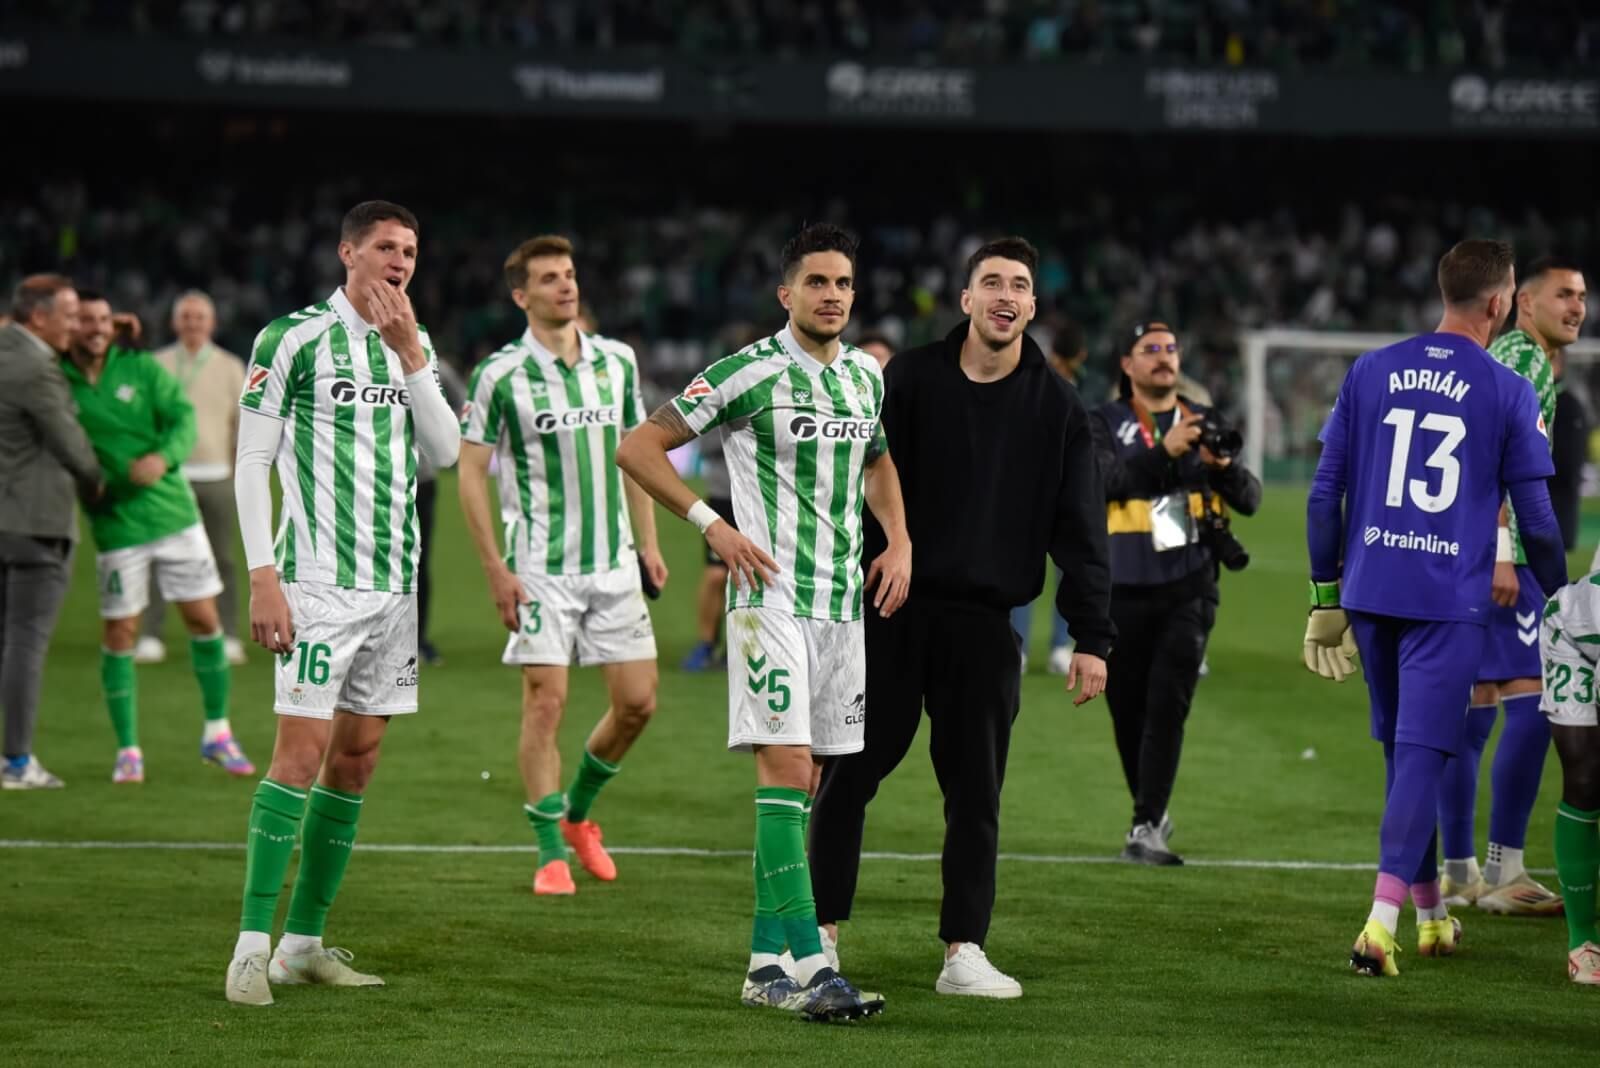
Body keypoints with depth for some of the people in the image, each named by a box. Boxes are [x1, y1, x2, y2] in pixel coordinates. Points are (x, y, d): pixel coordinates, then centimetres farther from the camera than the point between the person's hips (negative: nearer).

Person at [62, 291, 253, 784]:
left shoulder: (141, 368, -2)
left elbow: (183, 416, -8)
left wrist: (164, 456, -27)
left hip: (174, 512, 2)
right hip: (117, 524, -2)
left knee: (204, 619, 4)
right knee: (120, 633, 0)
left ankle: (217, 735, 19)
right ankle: (128, 750, 12)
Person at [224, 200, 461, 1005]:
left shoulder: (414, 348, 14)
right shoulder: (292, 338, -4)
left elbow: (445, 450, 3)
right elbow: (251, 463, -6)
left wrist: (410, 355, -6)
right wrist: (262, 576, -13)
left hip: (395, 579, 7)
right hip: (318, 577, -7)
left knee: (357, 758, 7)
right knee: (303, 749, -14)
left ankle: (304, 942, 13)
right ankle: (252, 946, -11)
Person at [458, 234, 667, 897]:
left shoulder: (616, 361, 6)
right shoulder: (500, 375, -7)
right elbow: (471, 471, -5)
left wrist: (649, 543, 11)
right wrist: (496, 570, -10)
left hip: (613, 563, 4)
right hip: (540, 569, -4)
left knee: (638, 701, 2)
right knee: (546, 701, -7)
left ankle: (578, 813, 26)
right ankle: (550, 852, 3)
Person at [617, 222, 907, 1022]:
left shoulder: (866, 376, 11)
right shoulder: (746, 374, -9)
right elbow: (637, 448, -6)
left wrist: (899, 540, 15)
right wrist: (713, 525, -11)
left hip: (843, 598, 7)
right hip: (772, 593, -7)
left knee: (804, 782, 7)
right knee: (787, 768, -14)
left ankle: (765, 962, 12)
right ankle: (810, 965, -20)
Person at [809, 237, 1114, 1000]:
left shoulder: (1056, 406, 6)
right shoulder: (910, 379, 2)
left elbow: (1078, 529, 5)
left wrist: (1092, 637, 0)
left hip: (984, 622, 1)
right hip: (889, 612, -1)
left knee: (976, 792, 3)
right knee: (849, 774, 1)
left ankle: (963, 951, 9)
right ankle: (820, 931, 10)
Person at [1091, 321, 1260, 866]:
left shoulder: (1204, 422, 10)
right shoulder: (1106, 423, 3)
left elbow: (1250, 500, 4)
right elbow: (1107, 481, -17)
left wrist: (1225, 465, -17)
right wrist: (1165, 451, -29)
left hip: (1188, 589, 0)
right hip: (1124, 591, 0)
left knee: (1168, 708, -11)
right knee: (1129, 712, 7)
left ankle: (1146, 830, -14)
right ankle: (1152, 812, 27)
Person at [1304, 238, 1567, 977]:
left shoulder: (1370, 373, 6)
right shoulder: (1507, 394, -4)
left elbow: (1324, 493, 7)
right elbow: (1536, 520, -1)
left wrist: (1326, 596, 15)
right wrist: (1560, 605, 13)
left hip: (1371, 592, 4)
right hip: (1449, 603, -4)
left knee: (1404, 750, 17)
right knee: (1421, 755, -3)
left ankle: (1431, 914, 28)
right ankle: (1382, 921, -15)